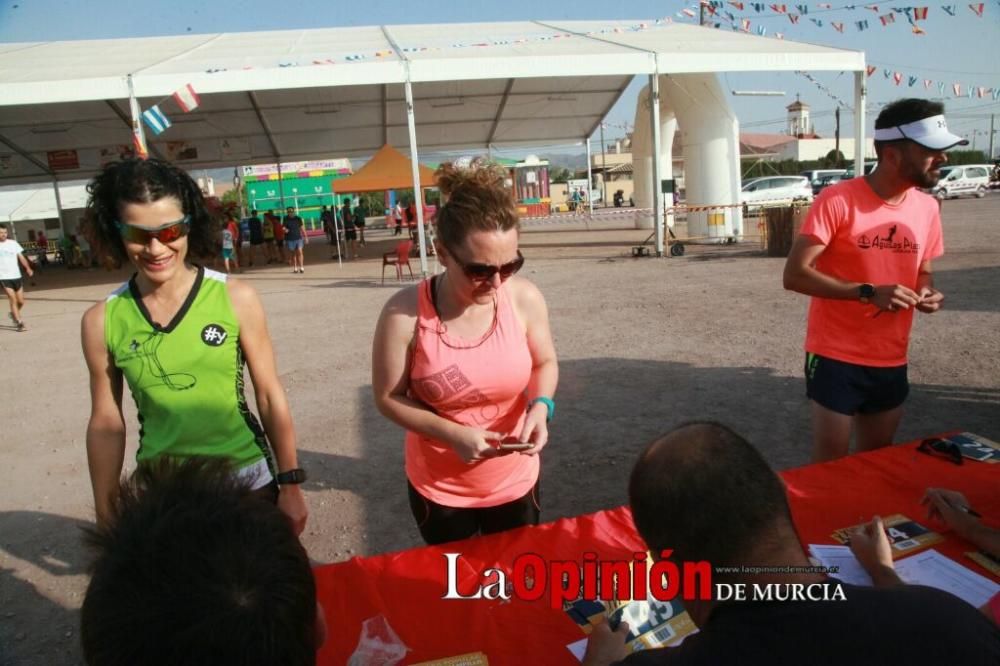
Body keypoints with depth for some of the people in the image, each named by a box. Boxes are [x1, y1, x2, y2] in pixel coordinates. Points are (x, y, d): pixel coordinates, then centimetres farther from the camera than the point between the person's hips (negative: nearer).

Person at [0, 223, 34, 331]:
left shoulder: (13, 243, 6)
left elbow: (21, 257, 2)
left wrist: (28, 268, -13)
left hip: (16, 276, 3)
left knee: (21, 301, 6)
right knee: (13, 299, -11)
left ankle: (13, 314, 35)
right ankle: (19, 322, -5)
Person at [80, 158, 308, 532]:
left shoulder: (235, 298, -12)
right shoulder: (101, 321, -7)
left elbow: (270, 396, -6)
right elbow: (106, 423, 2)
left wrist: (290, 485, -4)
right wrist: (106, 516, 7)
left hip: (246, 479, -1)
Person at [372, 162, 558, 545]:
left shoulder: (525, 299, -17)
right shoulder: (405, 314, -23)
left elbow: (544, 362, 1)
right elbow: (388, 397, -12)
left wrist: (541, 405, -19)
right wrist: (453, 434, -25)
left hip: (515, 480, 2)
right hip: (439, 488, -1)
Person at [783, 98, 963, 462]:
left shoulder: (927, 207, 4)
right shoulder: (838, 200, -16)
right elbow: (795, 275, -19)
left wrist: (927, 291, -5)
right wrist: (868, 293, -27)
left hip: (892, 362, 6)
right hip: (836, 358, -6)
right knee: (830, 465, 4)